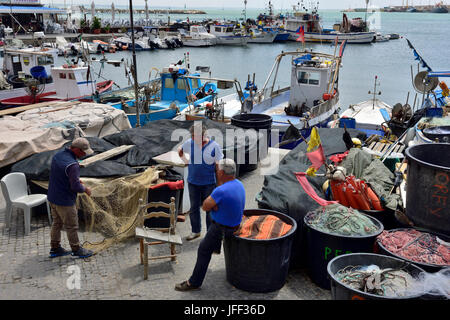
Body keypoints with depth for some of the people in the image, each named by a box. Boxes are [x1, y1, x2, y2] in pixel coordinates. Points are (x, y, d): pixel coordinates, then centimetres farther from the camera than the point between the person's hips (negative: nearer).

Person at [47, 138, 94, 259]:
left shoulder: (58, 155, 0)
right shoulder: (72, 165, -29)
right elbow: (76, 187, -26)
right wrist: (85, 189, -6)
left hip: (52, 197, 9)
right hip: (65, 201, -9)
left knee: (57, 223, 21)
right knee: (71, 226, 9)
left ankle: (55, 249, 33)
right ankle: (76, 249, 26)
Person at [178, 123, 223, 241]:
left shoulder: (214, 146, -14)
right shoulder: (190, 143, -5)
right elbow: (180, 151, 18)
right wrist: (187, 161, 8)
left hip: (209, 183, -3)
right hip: (193, 182, 4)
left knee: (210, 208, 8)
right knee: (194, 208, 15)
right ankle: (195, 231, 33)